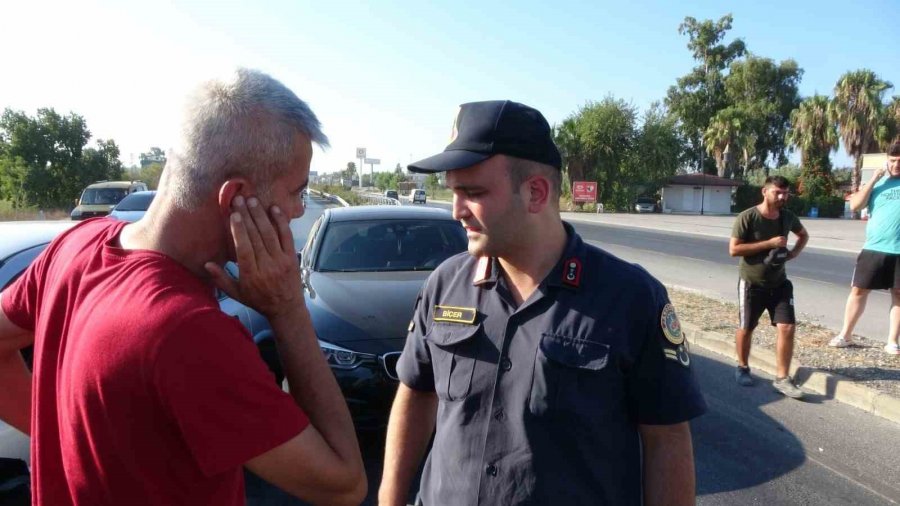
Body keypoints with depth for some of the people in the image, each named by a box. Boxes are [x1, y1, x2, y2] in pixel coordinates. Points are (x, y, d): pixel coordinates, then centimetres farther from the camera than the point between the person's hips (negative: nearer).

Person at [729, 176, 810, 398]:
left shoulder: (788, 217, 1)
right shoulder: (747, 217, -16)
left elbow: (804, 235, 22)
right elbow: (733, 249, -20)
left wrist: (795, 252, 1)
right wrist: (769, 243, -24)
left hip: (779, 282, 4)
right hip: (752, 283, -4)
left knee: (787, 327, -5)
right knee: (746, 328, 8)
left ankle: (782, 378, 4)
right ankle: (742, 368, 29)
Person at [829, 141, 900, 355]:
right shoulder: (878, 181, 7)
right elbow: (855, 205, -3)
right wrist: (873, 180, -9)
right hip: (874, 248, 1)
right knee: (858, 290, 6)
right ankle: (845, 335, 17)